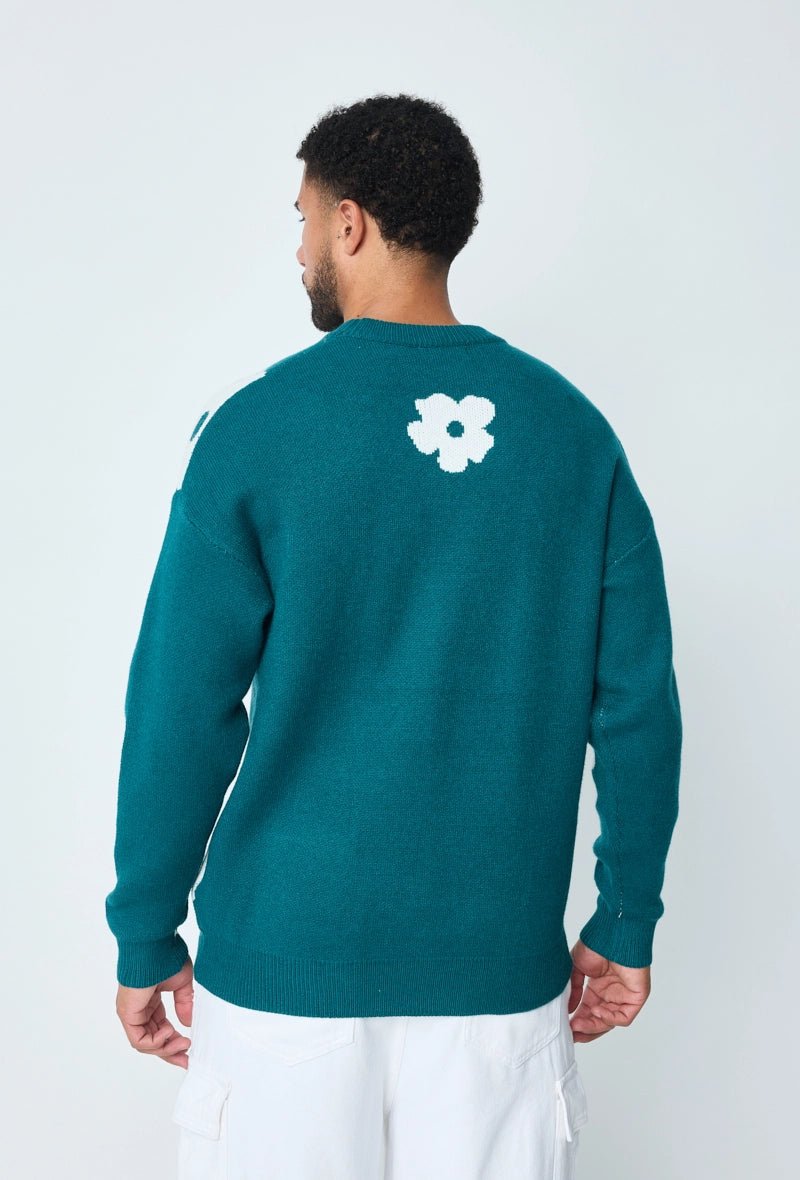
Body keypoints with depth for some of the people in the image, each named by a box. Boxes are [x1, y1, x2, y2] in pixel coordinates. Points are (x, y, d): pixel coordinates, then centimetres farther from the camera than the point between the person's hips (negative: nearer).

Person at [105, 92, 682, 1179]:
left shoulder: (256, 424, -9)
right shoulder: (574, 428, 0)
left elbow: (183, 706, -8)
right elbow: (639, 703, -1)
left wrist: (146, 936, 3)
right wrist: (627, 925, 9)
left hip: (286, 963, -2)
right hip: (502, 967, 3)